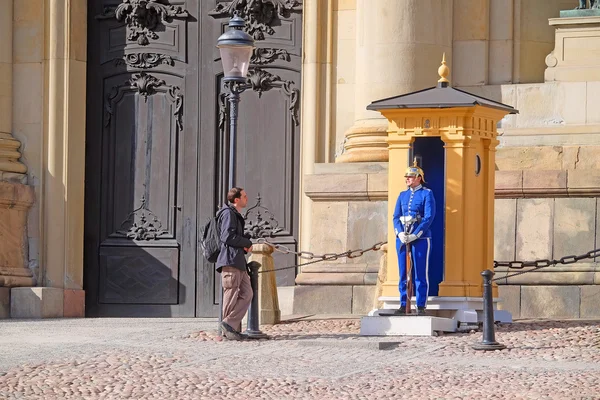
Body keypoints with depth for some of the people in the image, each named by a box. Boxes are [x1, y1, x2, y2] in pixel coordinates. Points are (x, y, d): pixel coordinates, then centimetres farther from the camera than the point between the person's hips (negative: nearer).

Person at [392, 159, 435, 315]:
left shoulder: (427, 194, -1)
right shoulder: (403, 195, 14)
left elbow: (429, 217, -10)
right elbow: (396, 216, 8)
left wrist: (415, 235, -17)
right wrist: (400, 233, -10)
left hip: (420, 239, -5)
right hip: (402, 239, 5)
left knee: (421, 274, -2)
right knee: (403, 273, 6)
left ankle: (421, 307, 1)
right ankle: (403, 305, 11)